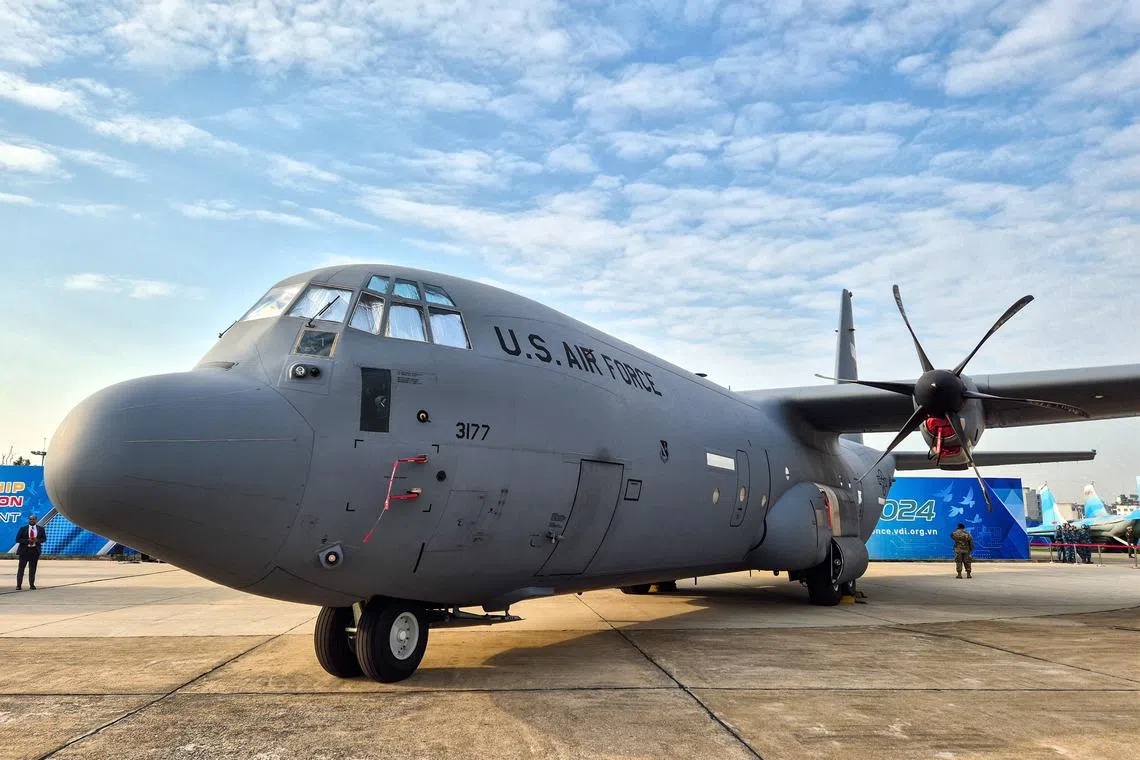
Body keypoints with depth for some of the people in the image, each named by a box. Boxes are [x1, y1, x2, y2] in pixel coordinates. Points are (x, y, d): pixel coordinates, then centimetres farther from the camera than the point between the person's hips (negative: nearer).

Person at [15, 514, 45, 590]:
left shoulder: (40, 529, 6)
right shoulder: (23, 528, 1)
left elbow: (44, 538, 10)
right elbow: (18, 539, -2)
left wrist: (37, 540, -11)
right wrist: (27, 540, -16)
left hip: (35, 550, 1)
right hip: (24, 550, -1)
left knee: (33, 569, 5)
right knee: (21, 568, 0)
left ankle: (32, 585, 12)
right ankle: (19, 585, 5)